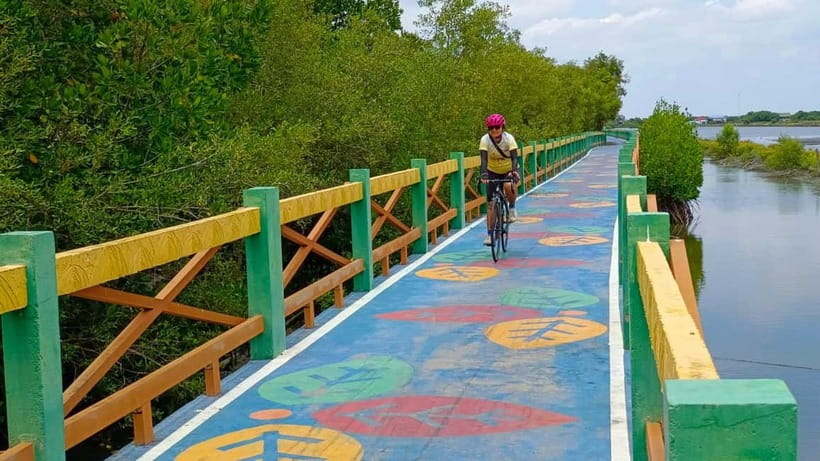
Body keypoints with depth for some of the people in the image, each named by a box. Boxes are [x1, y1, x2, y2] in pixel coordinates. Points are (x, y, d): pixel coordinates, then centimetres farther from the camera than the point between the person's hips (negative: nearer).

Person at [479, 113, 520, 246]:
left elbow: (514, 157, -31)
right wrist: (484, 174, -47)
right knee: (490, 203, -6)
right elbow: (484, 159, -31)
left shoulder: (509, 138, -22)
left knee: (509, 186, -36)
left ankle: (512, 208, -6)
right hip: (493, 171, 1)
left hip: (508, 170, -1)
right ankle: (490, 234, 2)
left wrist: (514, 171, -49)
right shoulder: (485, 139, -21)